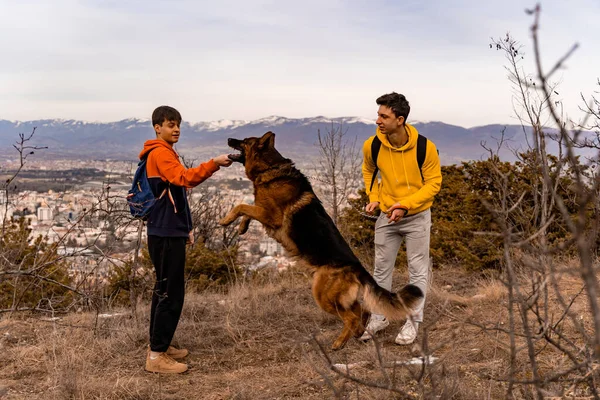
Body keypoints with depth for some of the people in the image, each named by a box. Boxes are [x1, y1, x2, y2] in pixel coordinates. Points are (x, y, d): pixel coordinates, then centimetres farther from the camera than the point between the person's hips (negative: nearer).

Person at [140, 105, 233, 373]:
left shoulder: (166, 153, 20)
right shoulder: (160, 153, -12)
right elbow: (184, 178, -30)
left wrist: (185, 227, 20)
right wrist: (214, 164, -37)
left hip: (170, 232, 10)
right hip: (165, 235, -10)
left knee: (165, 291, 15)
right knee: (170, 294, -8)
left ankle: (159, 346, 24)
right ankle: (157, 356, -2)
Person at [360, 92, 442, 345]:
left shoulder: (425, 147, -21)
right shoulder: (372, 145, -12)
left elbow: (434, 182, -12)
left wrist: (406, 204, -22)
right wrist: (373, 197, -4)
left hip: (417, 217, -3)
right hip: (387, 216, 3)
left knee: (418, 271, 7)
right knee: (381, 269, 12)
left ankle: (413, 322, 22)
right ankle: (379, 317, 29)